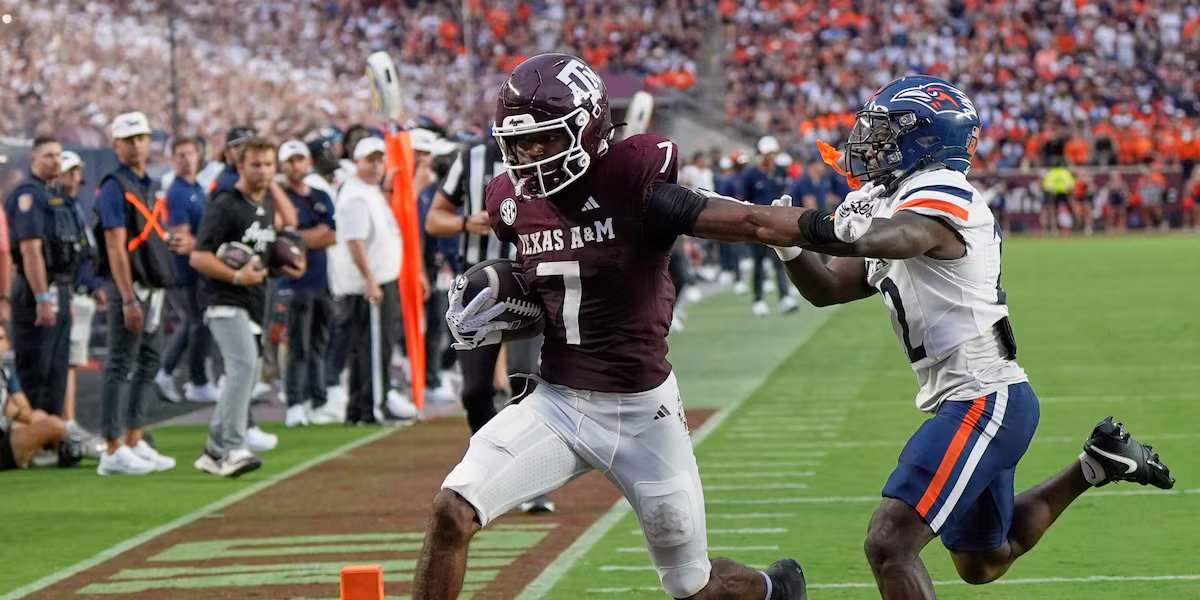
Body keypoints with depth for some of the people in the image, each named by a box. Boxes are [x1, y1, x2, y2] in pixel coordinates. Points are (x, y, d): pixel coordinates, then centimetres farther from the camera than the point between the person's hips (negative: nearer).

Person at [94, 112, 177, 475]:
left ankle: (134, 443, 18)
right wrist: (129, 300, -21)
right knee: (120, 366, -7)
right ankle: (113, 451, -6)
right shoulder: (115, 188, -10)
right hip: (130, 288, -9)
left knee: (148, 365, 12)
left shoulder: (150, 187, 16)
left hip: (153, 289, 9)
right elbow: (116, 248, -16)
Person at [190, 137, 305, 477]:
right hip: (227, 304, -9)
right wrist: (236, 276, -27)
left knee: (242, 376, 12)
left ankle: (215, 451, 22)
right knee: (245, 364, -24)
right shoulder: (225, 206, -11)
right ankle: (234, 449, -27)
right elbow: (198, 257, -15)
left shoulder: (267, 204, 14)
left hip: (255, 304, 9)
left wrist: (287, 266, 10)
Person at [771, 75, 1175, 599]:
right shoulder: (900, 202, 14)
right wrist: (790, 245, -5)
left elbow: (894, 239, -40)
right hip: (974, 401, 10)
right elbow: (827, 289, 14)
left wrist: (805, 232, -52)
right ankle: (1098, 464, 34)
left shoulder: (937, 195, -15)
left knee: (890, 544, -19)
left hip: (983, 400, -10)